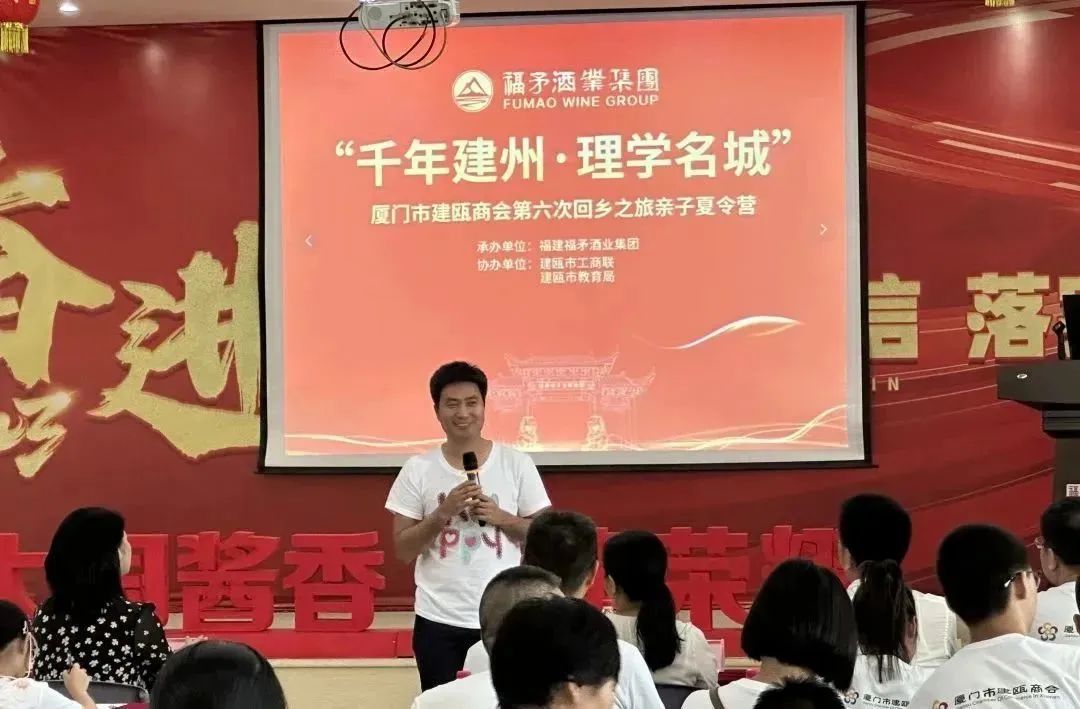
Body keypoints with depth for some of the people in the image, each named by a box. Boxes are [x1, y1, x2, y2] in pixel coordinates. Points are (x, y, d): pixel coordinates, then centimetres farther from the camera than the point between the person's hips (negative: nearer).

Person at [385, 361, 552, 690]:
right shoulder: (417, 469, 0)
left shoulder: (517, 463, -1)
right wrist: (443, 512, -15)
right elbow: (403, 551, -1)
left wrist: (500, 517, -13)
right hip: (438, 622, 1)